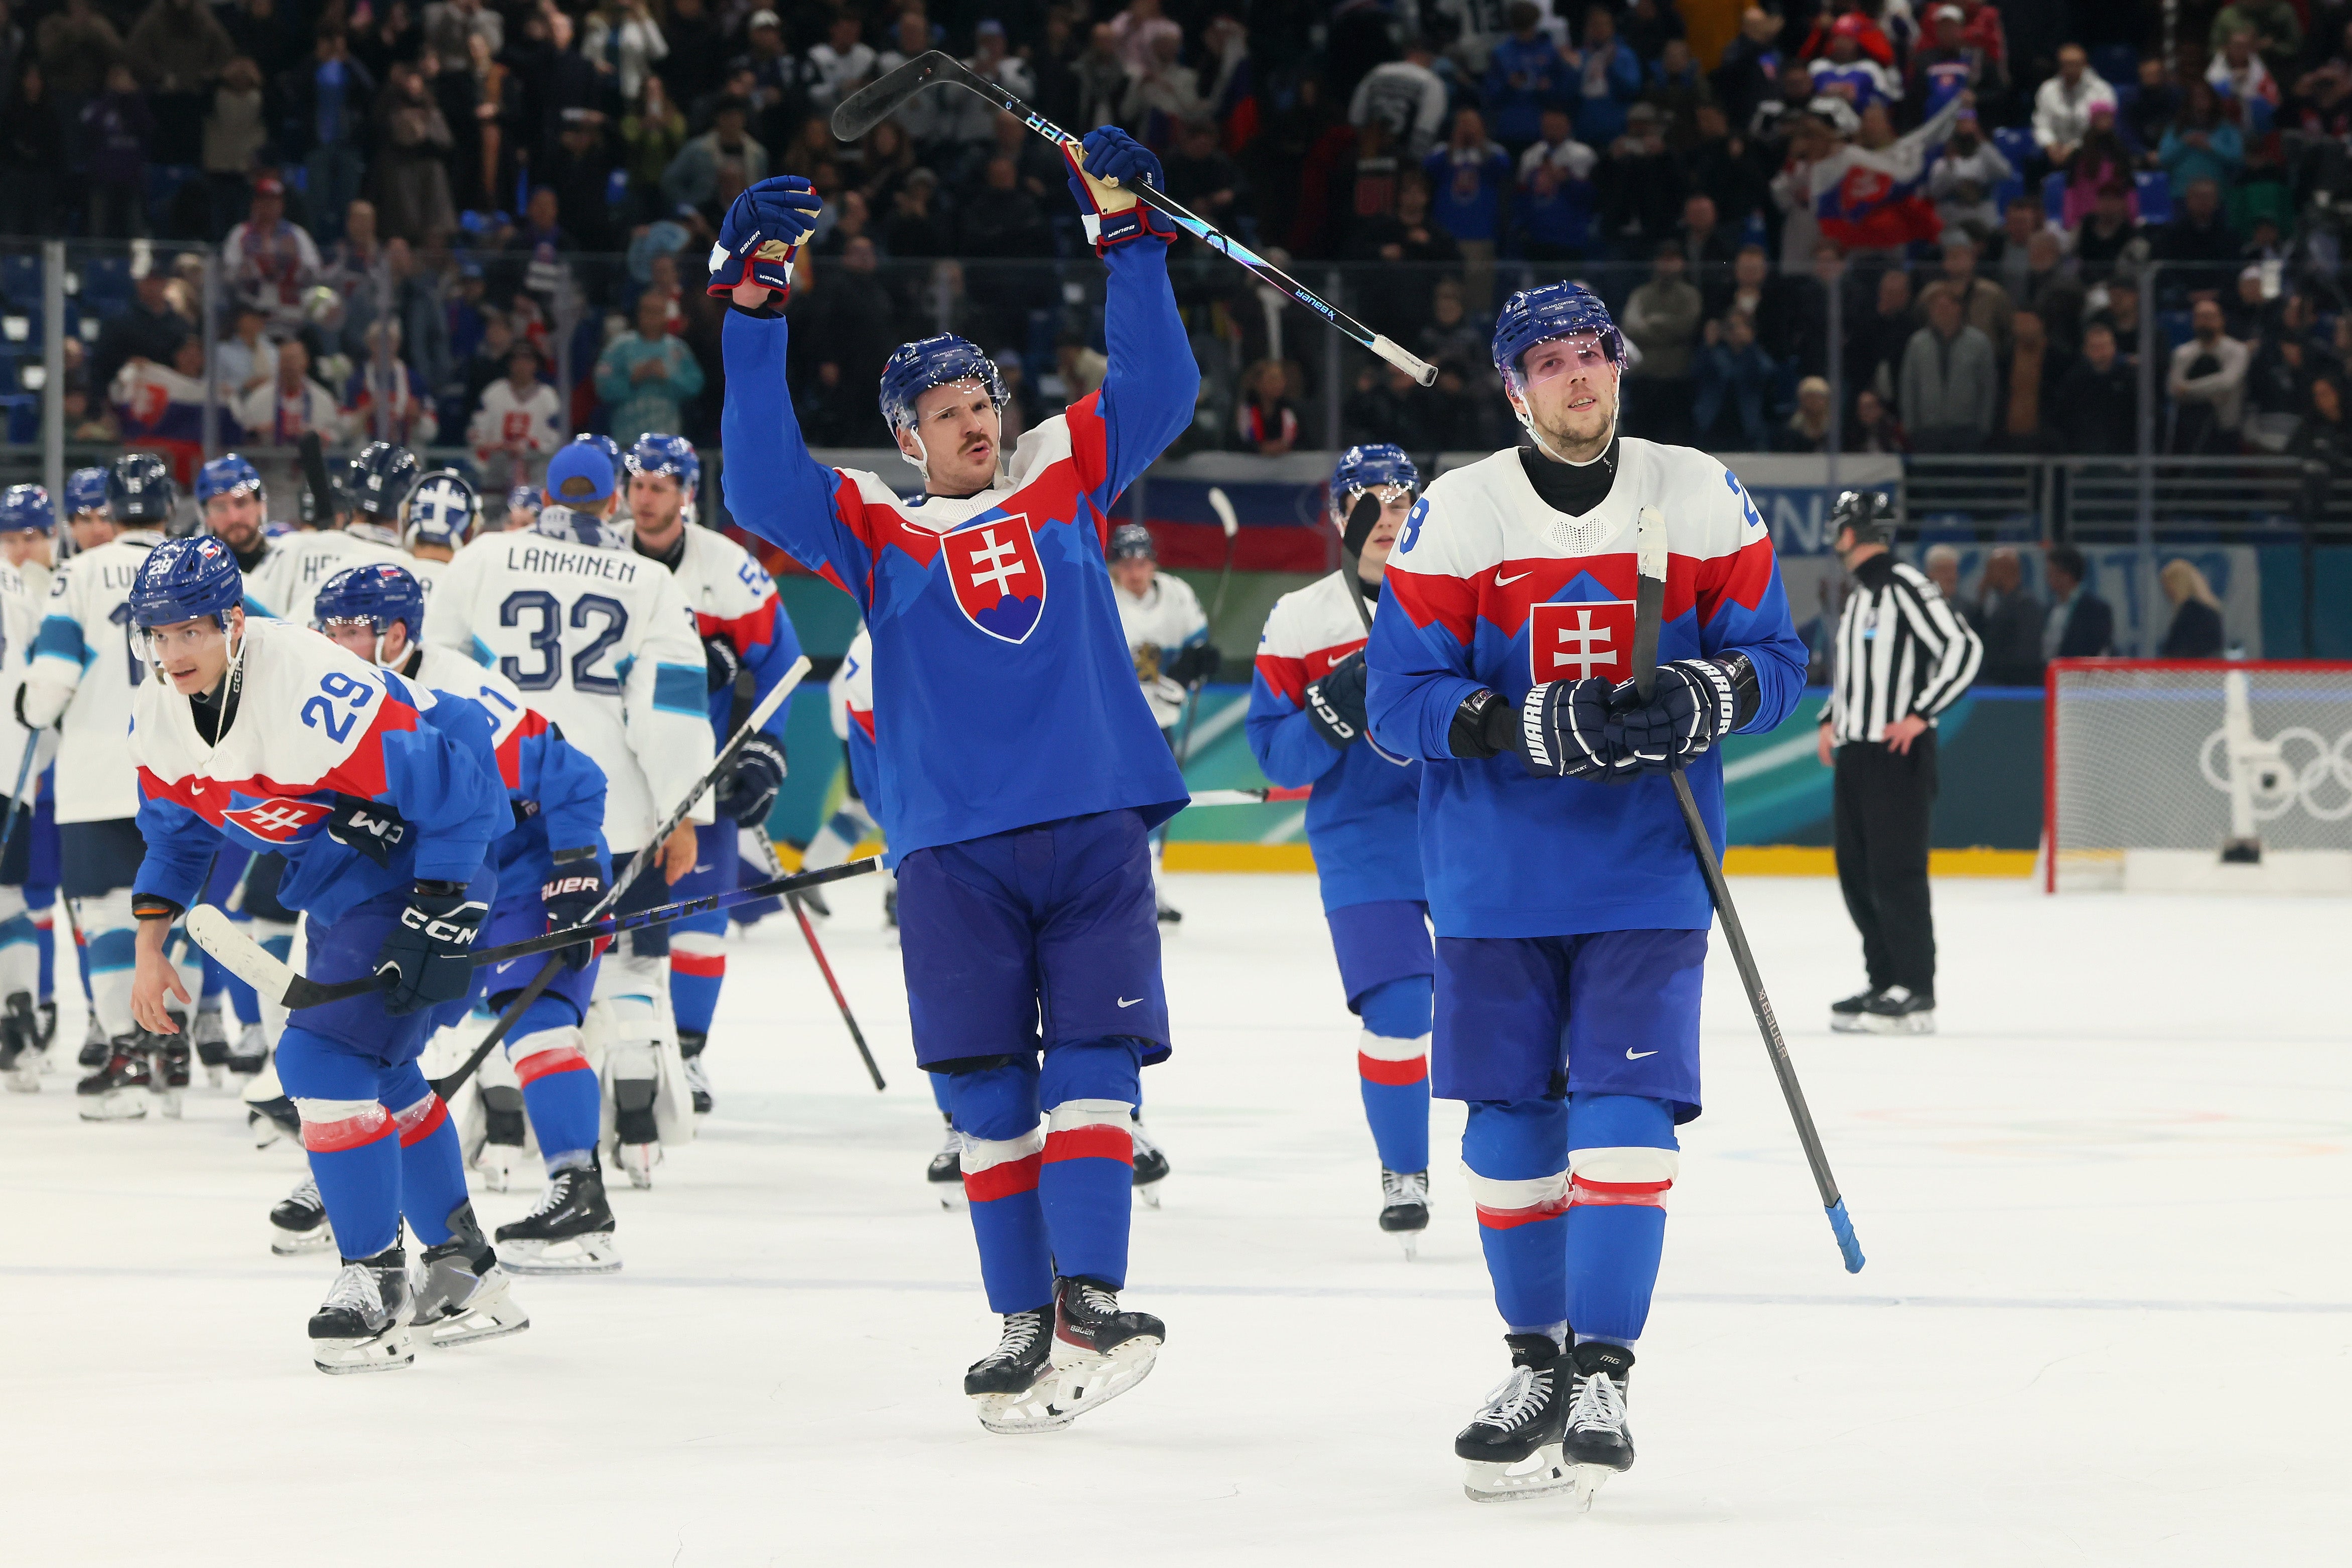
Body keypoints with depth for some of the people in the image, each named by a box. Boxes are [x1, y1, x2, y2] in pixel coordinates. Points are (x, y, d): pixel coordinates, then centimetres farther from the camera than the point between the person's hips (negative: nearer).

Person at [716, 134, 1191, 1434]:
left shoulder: (1064, 482, 14)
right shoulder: (872, 531, 8)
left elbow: (1157, 390, 8)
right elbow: (761, 487, -7)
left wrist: (1126, 240, -1)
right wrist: (754, 317, -14)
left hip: (1094, 828, 1)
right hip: (955, 849, -1)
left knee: (1092, 1063, -8)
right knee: (987, 1091, 2)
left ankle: (1090, 1300, -15)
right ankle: (1022, 1325, 6)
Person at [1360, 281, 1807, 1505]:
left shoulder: (1703, 499, 0)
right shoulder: (1454, 516, -4)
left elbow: (1775, 658, 5)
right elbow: (1398, 700, -6)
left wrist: (1712, 697, -18)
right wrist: (1524, 727, -23)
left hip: (1647, 874, -1)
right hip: (1495, 878, 1)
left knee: (1624, 1108, -11)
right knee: (1509, 1120, 7)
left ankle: (1601, 1373, -8)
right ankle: (1535, 1362, 22)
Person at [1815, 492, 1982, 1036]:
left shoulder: (1906, 586, -11)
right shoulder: (1858, 596, 19)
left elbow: (1964, 649, -17)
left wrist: (1921, 713, -18)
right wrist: (1832, 718, 19)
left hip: (1899, 753, -10)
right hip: (1855, 751, 10)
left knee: (1896, 873, -11)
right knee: (1856, 873, 9)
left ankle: (1916, 995, -10)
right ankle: (1885, 984, 16)